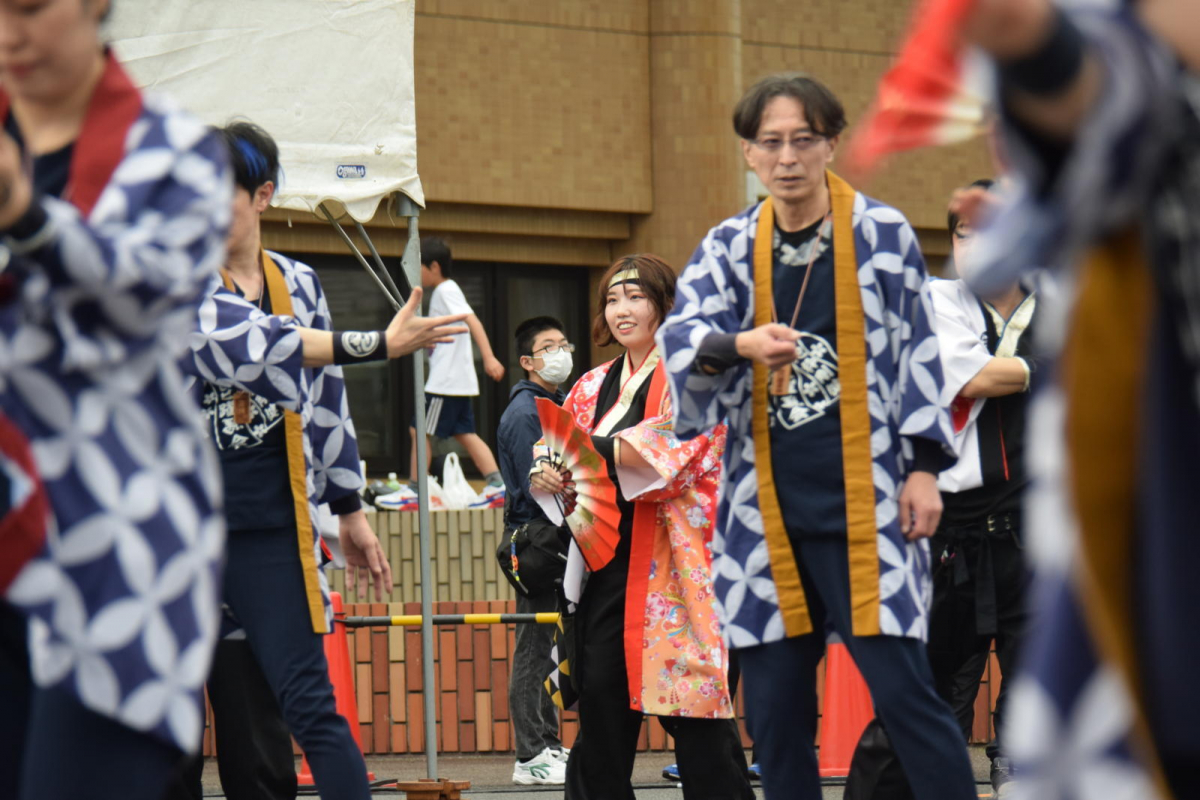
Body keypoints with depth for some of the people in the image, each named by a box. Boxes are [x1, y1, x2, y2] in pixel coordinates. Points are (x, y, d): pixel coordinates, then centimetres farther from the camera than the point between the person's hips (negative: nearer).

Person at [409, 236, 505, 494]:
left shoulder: (446, 291, -12)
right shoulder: (441, 292, 17)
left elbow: (473, 321, -24)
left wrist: (489, 358, -32)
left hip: (445, 382, -10)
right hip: (458, 382, 10)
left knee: (420, 431, -3)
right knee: (464, 433, 8)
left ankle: (414, 490, 0)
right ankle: (497, 483, 0)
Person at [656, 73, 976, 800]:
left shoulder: (882, 235, 1)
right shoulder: (729, 247, 8)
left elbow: (918, 352, 3)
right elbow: (682, 333, -7)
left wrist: (924, 466, -3)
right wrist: (741, 344, -27)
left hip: (865, 503, -3)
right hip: (767, 508, 3)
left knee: (902, 690, -11)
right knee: (774, 708, 5)